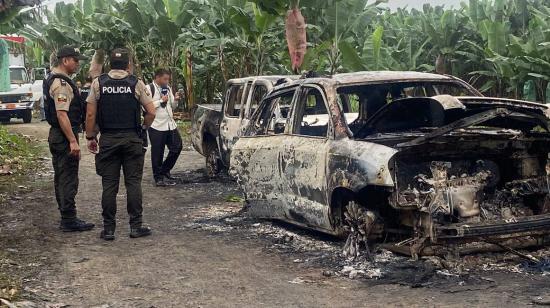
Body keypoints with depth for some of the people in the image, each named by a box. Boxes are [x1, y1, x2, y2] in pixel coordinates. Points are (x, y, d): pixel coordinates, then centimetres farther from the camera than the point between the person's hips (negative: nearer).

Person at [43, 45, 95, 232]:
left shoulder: (52, 79, 15)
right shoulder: (62, 84, -17)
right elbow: (62, 114, -24)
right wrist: (73, 141, -25)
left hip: (56, 135, 11)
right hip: (64, 136, -11)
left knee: (61, 178, 14)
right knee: (69, 179, -6)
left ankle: (66, 217, 23)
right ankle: (69, 220, -2)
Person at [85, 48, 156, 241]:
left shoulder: (98, 83, 0)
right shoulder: (136, 84, -2)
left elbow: (90, 114, -2)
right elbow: (151, 112, -3)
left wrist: (90, 137, 8)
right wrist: (143, 128, 14)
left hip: (108, 139, 1)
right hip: (132, 139, -1)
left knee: (109, 185, 4)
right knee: (133, 183, 5)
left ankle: (108, 229, 7)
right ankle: (135, 226, 7)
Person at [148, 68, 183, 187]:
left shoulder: (168, 88, 14)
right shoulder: (150, 88, -10)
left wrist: (175, 100, 0)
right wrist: (161, 101, -17)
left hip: (170, 124, 7)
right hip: (157, 126, -7)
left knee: (177, 147, 8)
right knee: (157, 153, 1)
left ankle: (165, 170, 25)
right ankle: (159, 178, 13)